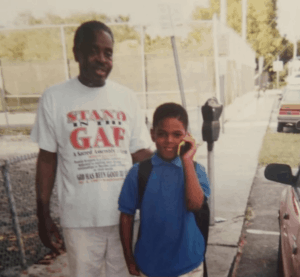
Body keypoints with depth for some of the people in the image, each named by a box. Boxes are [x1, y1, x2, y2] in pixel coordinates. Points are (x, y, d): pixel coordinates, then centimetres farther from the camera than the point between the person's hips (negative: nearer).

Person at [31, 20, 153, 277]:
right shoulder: (54, 98, -5)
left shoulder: (127, 97, -1)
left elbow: (141, 153, 1)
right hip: (79, 219, -1)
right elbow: (47, 159, -1)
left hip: (123, 214, 2)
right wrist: (43, 215, 0)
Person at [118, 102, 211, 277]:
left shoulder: (195, 169, -7)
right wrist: (129, 258, 1)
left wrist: (187, 160, -23)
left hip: (188, 262, 0)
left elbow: (195, 204, -23)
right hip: (149, 263, 0)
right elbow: (127, 216, -2)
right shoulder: (139, 171, -9)